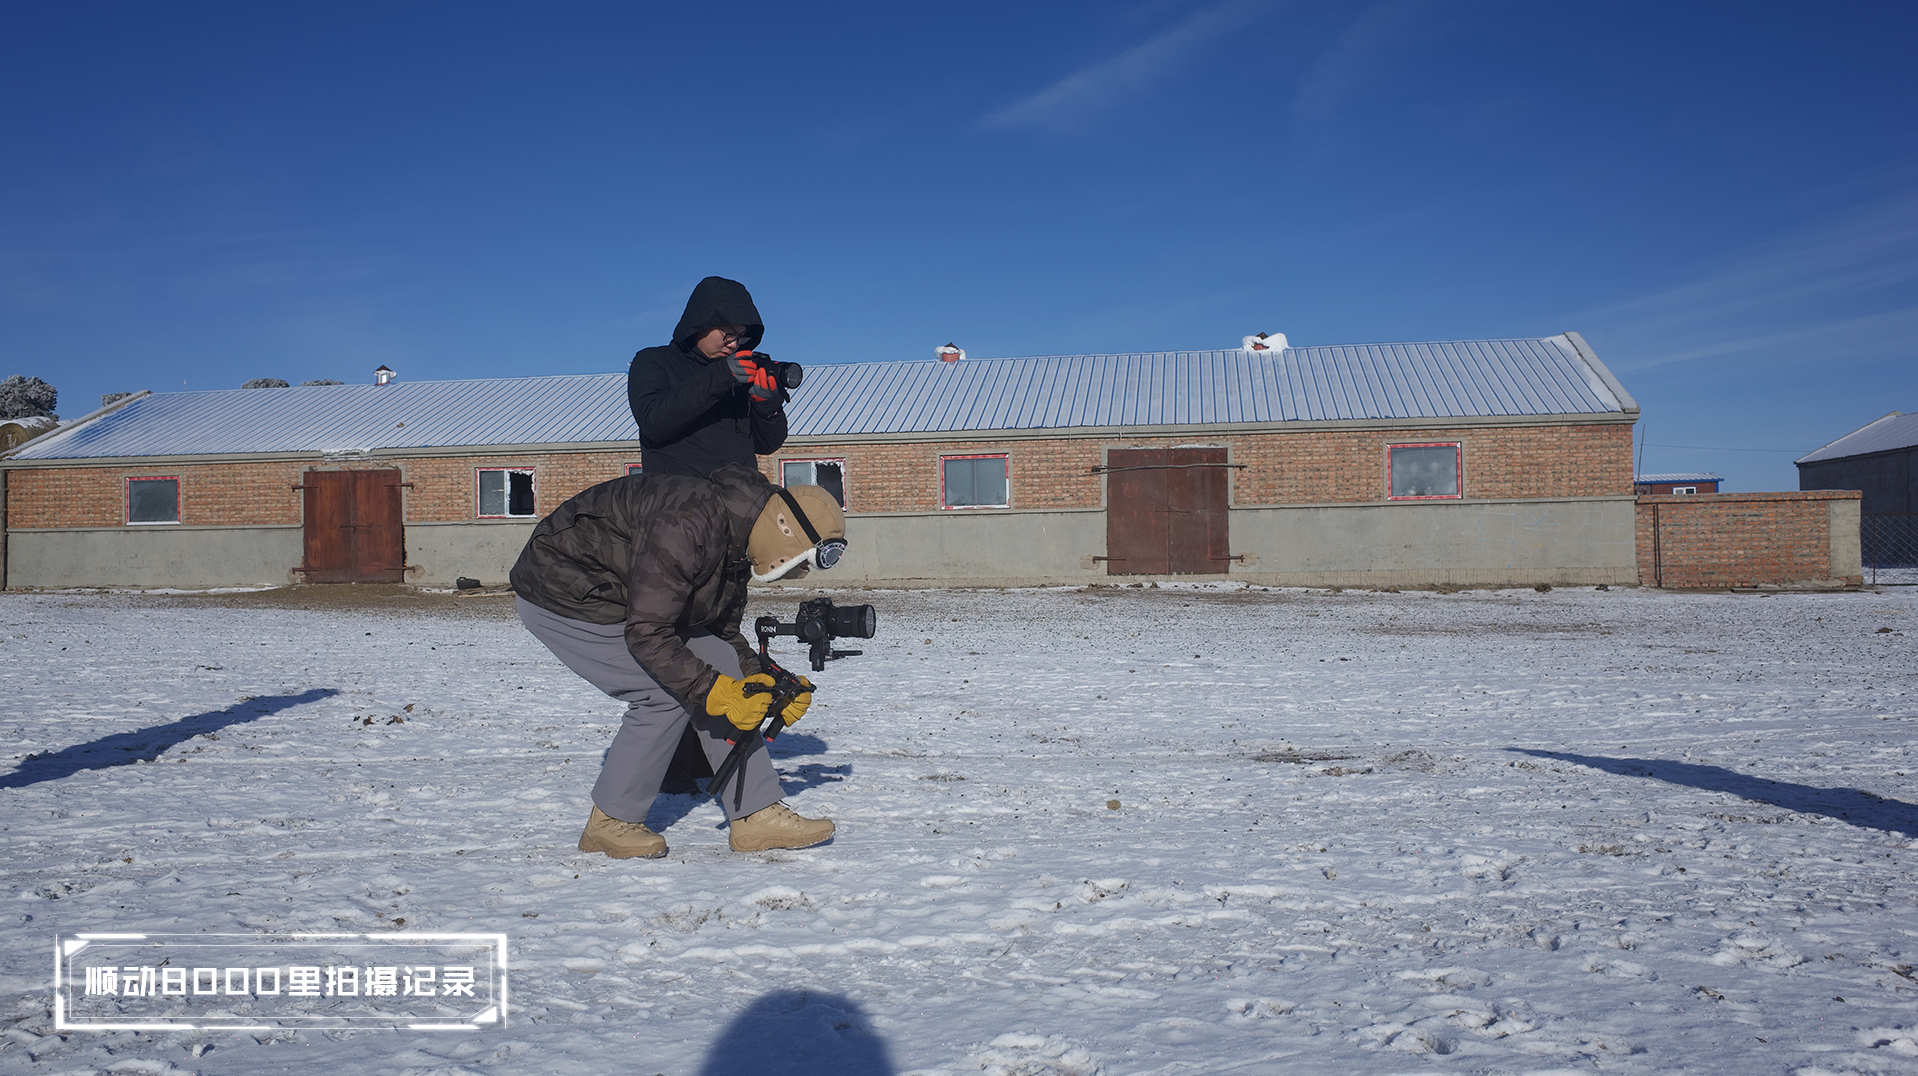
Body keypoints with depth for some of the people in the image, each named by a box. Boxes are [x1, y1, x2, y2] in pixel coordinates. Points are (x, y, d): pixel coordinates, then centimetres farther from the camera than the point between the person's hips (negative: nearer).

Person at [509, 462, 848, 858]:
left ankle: (755, 815, 0)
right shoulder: (687, 527, -33)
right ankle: (609, 823, 1)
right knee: (667, 693, -17)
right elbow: (646, 634, -33)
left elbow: (723, 632, 6)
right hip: (562, 598, -9)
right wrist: (715, 692, -30)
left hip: (626, 596, 9)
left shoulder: (736, 544, -2)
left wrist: (766, 684, -8)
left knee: (721, 670, -3)